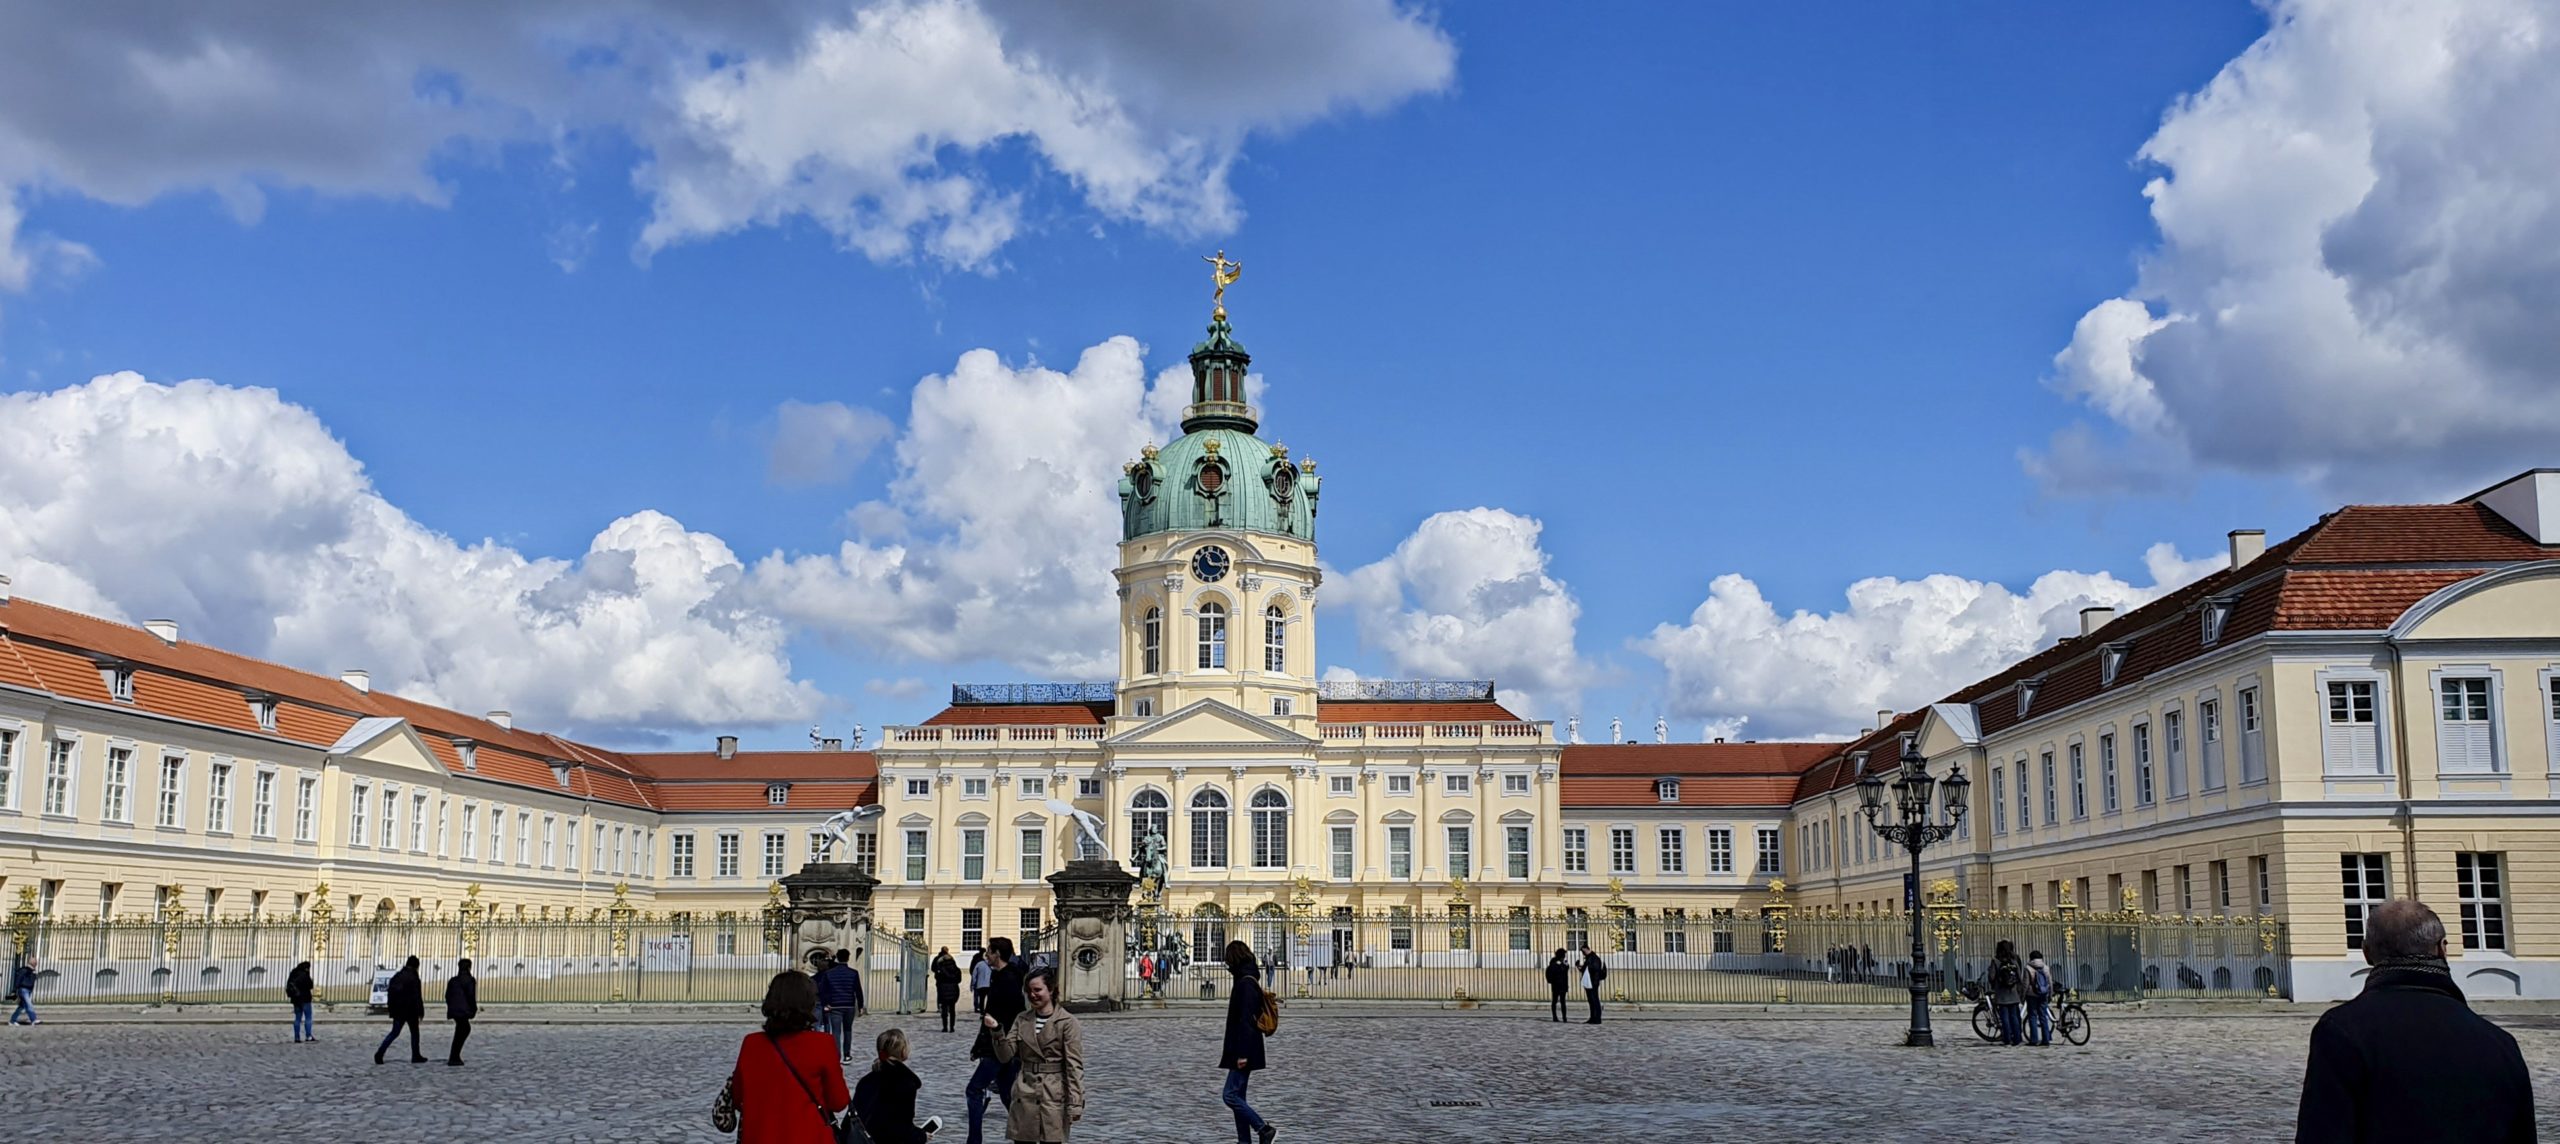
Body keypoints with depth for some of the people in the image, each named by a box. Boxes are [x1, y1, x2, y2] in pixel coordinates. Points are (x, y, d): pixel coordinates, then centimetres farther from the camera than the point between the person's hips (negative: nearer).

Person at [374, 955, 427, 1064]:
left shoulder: (396, 976, 7)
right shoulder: (413, 978, -12)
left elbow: (390, 994, 12)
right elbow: (417, 997, -13)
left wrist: (391, 1008, 18)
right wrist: (421, 1011, -7)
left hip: (398, 1010, 5)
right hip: (410, 1010, -5)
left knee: (394, 1032, 9)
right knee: (414, 1033, 9)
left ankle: (380, 1052, -7)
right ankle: (416, 1056, 12)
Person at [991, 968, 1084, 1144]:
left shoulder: (1067, 1022, -6)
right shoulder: (1022, 1019, 9)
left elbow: (1074, 1066, -8)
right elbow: (1006, 1056, 3)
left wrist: (1075, 1105, -14)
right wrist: (997, 1031, -15)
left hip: (1053, 1097, -5)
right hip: (1024, 1096, 5)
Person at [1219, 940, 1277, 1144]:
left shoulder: (1246, 984, -17)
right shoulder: (1248, 980, 14)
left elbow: (1246, 1020, -22)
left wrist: (1242, 1054, -24)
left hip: (1243, 1050, -10)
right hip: (1243, 1050, 10)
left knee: (1231, 1095, -10)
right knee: (1237, 1096, 11)